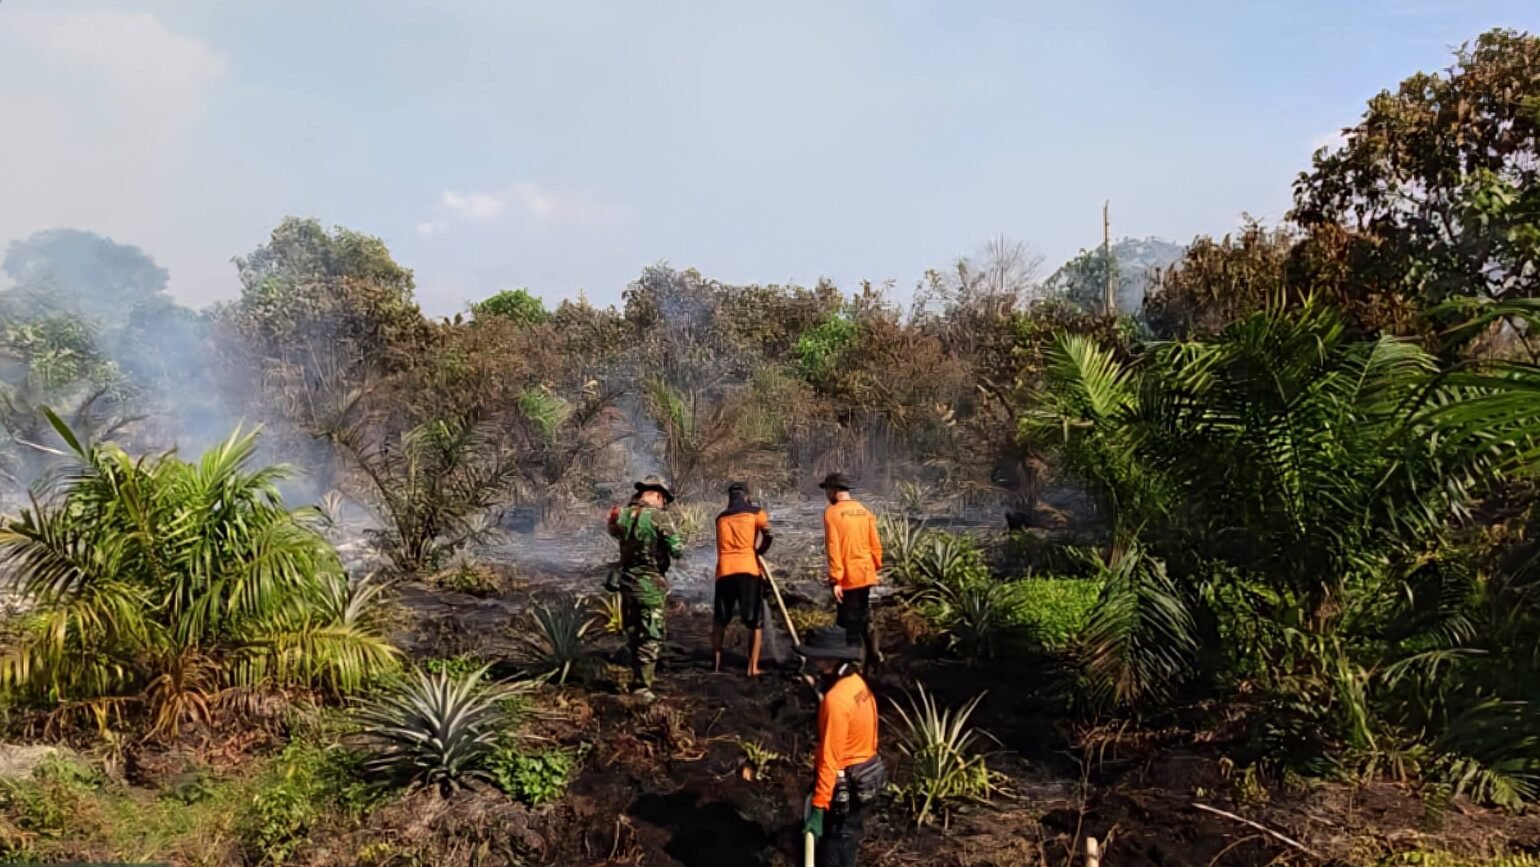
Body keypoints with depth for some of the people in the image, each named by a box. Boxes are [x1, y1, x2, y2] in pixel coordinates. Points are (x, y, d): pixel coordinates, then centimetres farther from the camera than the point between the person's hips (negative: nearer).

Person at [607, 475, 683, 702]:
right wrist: (679, 544, 6)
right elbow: (677, 550, -16)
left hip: (627, 582, 6)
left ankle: (638, 676, 29)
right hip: (650, 585, -6)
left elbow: (614, 531, 22)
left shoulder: (623, 515, 1)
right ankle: (641, 685, 0)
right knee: (651, 637, 1)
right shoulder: (658, 516, -16)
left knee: (633, 634, 18)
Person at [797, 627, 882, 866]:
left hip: (844, 786, -9)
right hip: (863, 777, 9)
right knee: (845, 845, 23)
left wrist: (818, 807, -24)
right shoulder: (856, 683, 0)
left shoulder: (836, 699, -28)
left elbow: (829, 759, -27)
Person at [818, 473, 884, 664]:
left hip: (848, 577, -6)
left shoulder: (832, 512, -11)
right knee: (864, 616, 22)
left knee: (849, 622, 3)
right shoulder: (865, 511, 6)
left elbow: (833, 548, -16)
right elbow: (875, 544, 7)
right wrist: (875, 567, 17)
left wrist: (835, 579, -16)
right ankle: (874, 654, 27)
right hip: (866, 574, 6)